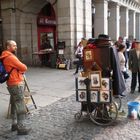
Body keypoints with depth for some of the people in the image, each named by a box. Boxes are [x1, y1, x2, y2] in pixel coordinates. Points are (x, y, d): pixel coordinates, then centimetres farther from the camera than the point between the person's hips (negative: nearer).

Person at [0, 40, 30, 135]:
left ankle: (14, 124, 30)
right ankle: (21, 128, 2)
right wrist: (22, 69, 3)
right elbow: (24, 68, -16)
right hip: (16, 84, -10)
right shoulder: (11, 57, -18)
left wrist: (20, 70, -1)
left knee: (14, 105, 19)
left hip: (12, 84, 10)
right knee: (21, 108, -4)